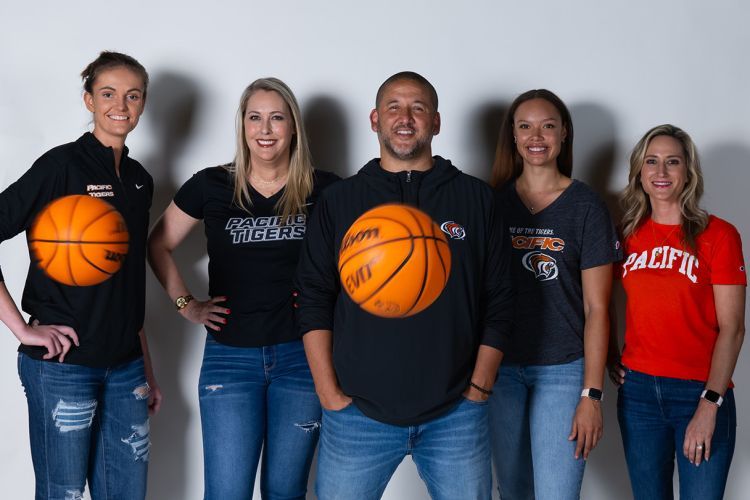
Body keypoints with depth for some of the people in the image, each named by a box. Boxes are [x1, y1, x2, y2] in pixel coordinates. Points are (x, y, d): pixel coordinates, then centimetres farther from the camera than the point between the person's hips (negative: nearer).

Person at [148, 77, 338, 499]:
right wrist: (187, 305, 6)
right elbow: (159, 246, 13)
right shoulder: (211, 186, 1)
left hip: (301, 354, 0)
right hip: (229, 356, 0)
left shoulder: (323, 189, -1)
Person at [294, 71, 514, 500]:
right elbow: (313, 300, 3)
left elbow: (499, 302, 4)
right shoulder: (339, 200, 6)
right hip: (358, 414, 0)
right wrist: (331, 395, -4)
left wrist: (478, 390, -2)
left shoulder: (476, 198, 6)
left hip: (455, 415, 0)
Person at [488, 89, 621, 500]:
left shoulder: (586, 206, -4)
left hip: (562, 371, -3)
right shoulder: (495, 201, 4)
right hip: (501, 369, 3)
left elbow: (596, 308, -5)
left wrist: (591, 395, -10)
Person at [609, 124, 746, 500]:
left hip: (700, 392, -3)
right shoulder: (627, 235, 6)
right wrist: (611, 357, 0)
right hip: (637, 389, 3)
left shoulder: (718, 236, -4)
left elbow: (731, 327, -8)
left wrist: (710, 404, -15)